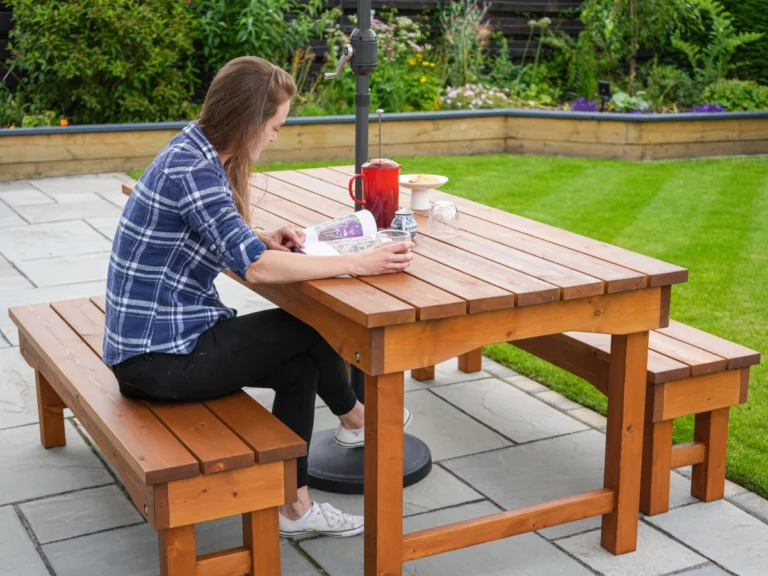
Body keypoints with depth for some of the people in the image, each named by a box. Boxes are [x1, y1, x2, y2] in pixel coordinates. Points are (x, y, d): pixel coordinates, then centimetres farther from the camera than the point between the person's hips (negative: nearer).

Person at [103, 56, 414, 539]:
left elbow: (218, 242, 19)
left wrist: (261, 240, -1)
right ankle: (353, 419, 26)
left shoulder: (196, 151, 6)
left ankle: (293, 505, 12)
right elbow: (256, 268, -30)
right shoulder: (192, 169, -23)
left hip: (152, 342, 9)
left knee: (300, 366, 6)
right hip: (163, 355, -9)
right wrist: (359, 263, -25)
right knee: (312, 326, -1)